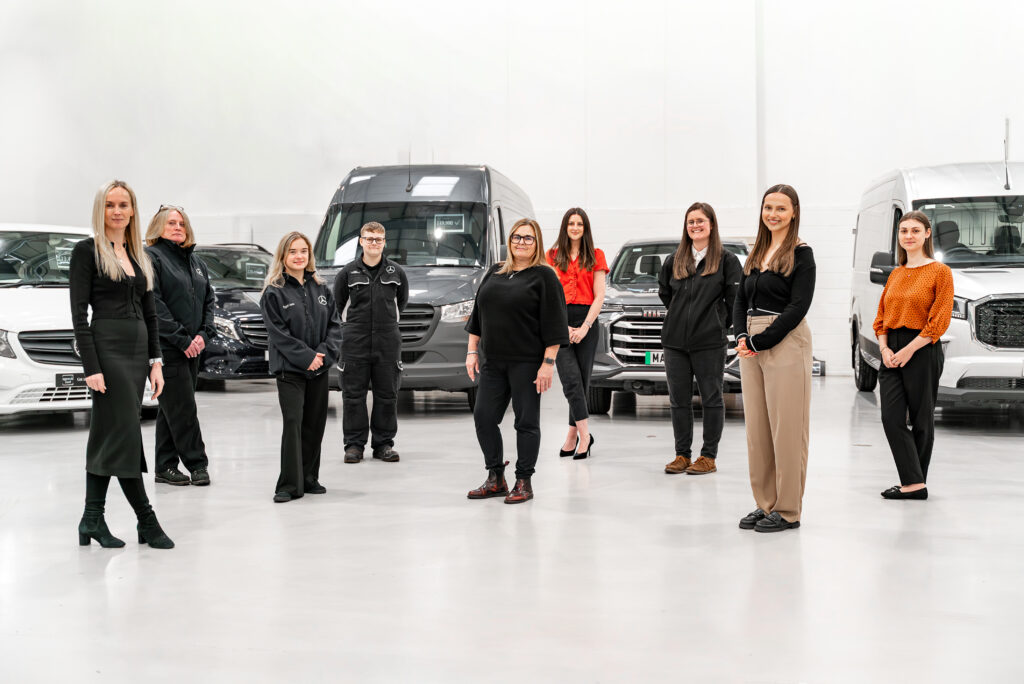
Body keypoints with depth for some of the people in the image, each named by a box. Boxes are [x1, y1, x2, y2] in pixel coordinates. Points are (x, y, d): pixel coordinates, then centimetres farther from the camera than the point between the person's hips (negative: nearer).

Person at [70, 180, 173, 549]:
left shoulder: (138, 255, 15)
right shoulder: (87, 250, -4)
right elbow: (79, 314, -9)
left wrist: (155, 362, 9)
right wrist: (91, 367, -16)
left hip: (137, 351, 7)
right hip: (107, 349, -7)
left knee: (106, 435, 10)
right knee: (124, 435, -5)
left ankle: (92, 520, 15)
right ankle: (147, 522, 0)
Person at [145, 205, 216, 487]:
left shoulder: (196, 262, 18)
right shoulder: (151, 257, -5)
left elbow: (208, 299, 17)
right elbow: (154, 303, -14)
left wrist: (204, 334, -1)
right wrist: (181, 339, -16)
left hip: (192, 347, 7)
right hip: (165, 347, -7)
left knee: (171, 409, 11)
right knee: (182, 408, -7)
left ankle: (165, 467, 15)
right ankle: (197, 464, -1)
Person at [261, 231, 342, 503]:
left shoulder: (321, 289, 9)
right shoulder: (274, 293, -5)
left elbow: (335, 324, 7)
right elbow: (278, 333, -10)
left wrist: (325, 353, -10)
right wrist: (306, 357, -17)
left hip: (319, 368, 5)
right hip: (289, 369, -5)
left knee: (315, 424, 9)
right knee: (292, 424, -10)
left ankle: (309, 478, 20)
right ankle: (290, 485, -6)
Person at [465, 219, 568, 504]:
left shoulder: (544, 276, -4)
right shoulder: (494, 273, 14)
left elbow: (553, 323, -9)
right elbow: (478, 315, 18)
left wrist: (548, 363, -15)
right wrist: (472, 351, 11)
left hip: (527, 363, -6)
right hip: (493, 361, 6)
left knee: (526, 421, 1)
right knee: (483, 417, 4)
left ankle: (524, 482, 11)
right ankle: (495, 478, 17)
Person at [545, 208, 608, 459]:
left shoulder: (596, 256, 9)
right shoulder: (552, 256, 10)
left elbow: (599, 296, 3)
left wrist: (585, 327, -8)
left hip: (586, 320, 0)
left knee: (582, 380, 3)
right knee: (571, 379, -12)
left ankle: (573, 435, 12)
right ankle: (585, 435, -15)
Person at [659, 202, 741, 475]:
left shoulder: (726, 259, -1)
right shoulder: (674, 260, 11)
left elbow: (735, 298, 0)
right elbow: (664, 292, 23)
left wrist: (719, 323, 2)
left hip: (710, 343, -4)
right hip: (675, 341, 4)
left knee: (711, 399, 2)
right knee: (679, 401, 8)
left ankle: (708, 457, 8)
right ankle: (682, 455, 16)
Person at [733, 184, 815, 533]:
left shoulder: (801, 254, -4)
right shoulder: (756, 253, 16)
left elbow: (798, 307, -12)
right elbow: (741, 300, 14)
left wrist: (759, 341, -15)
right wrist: (741, 337, -4)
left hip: (785, 344, -7)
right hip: (752, 346, 7)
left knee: (786, 428, -4)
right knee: (757, 427, 9)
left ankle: (788, 510, 3)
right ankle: (765, 504, 18)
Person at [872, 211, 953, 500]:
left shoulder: (940, 272, -4)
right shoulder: (895, 275, 15)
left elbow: (940, 319, -10)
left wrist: (909, 350, -15)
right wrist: (885, 348, -2)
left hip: (922, 351, -6)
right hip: (892, 353, 6)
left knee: (921, 420, 3)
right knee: (891, 418, -5)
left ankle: (916, 482, 11)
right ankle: (913, 482, -2)